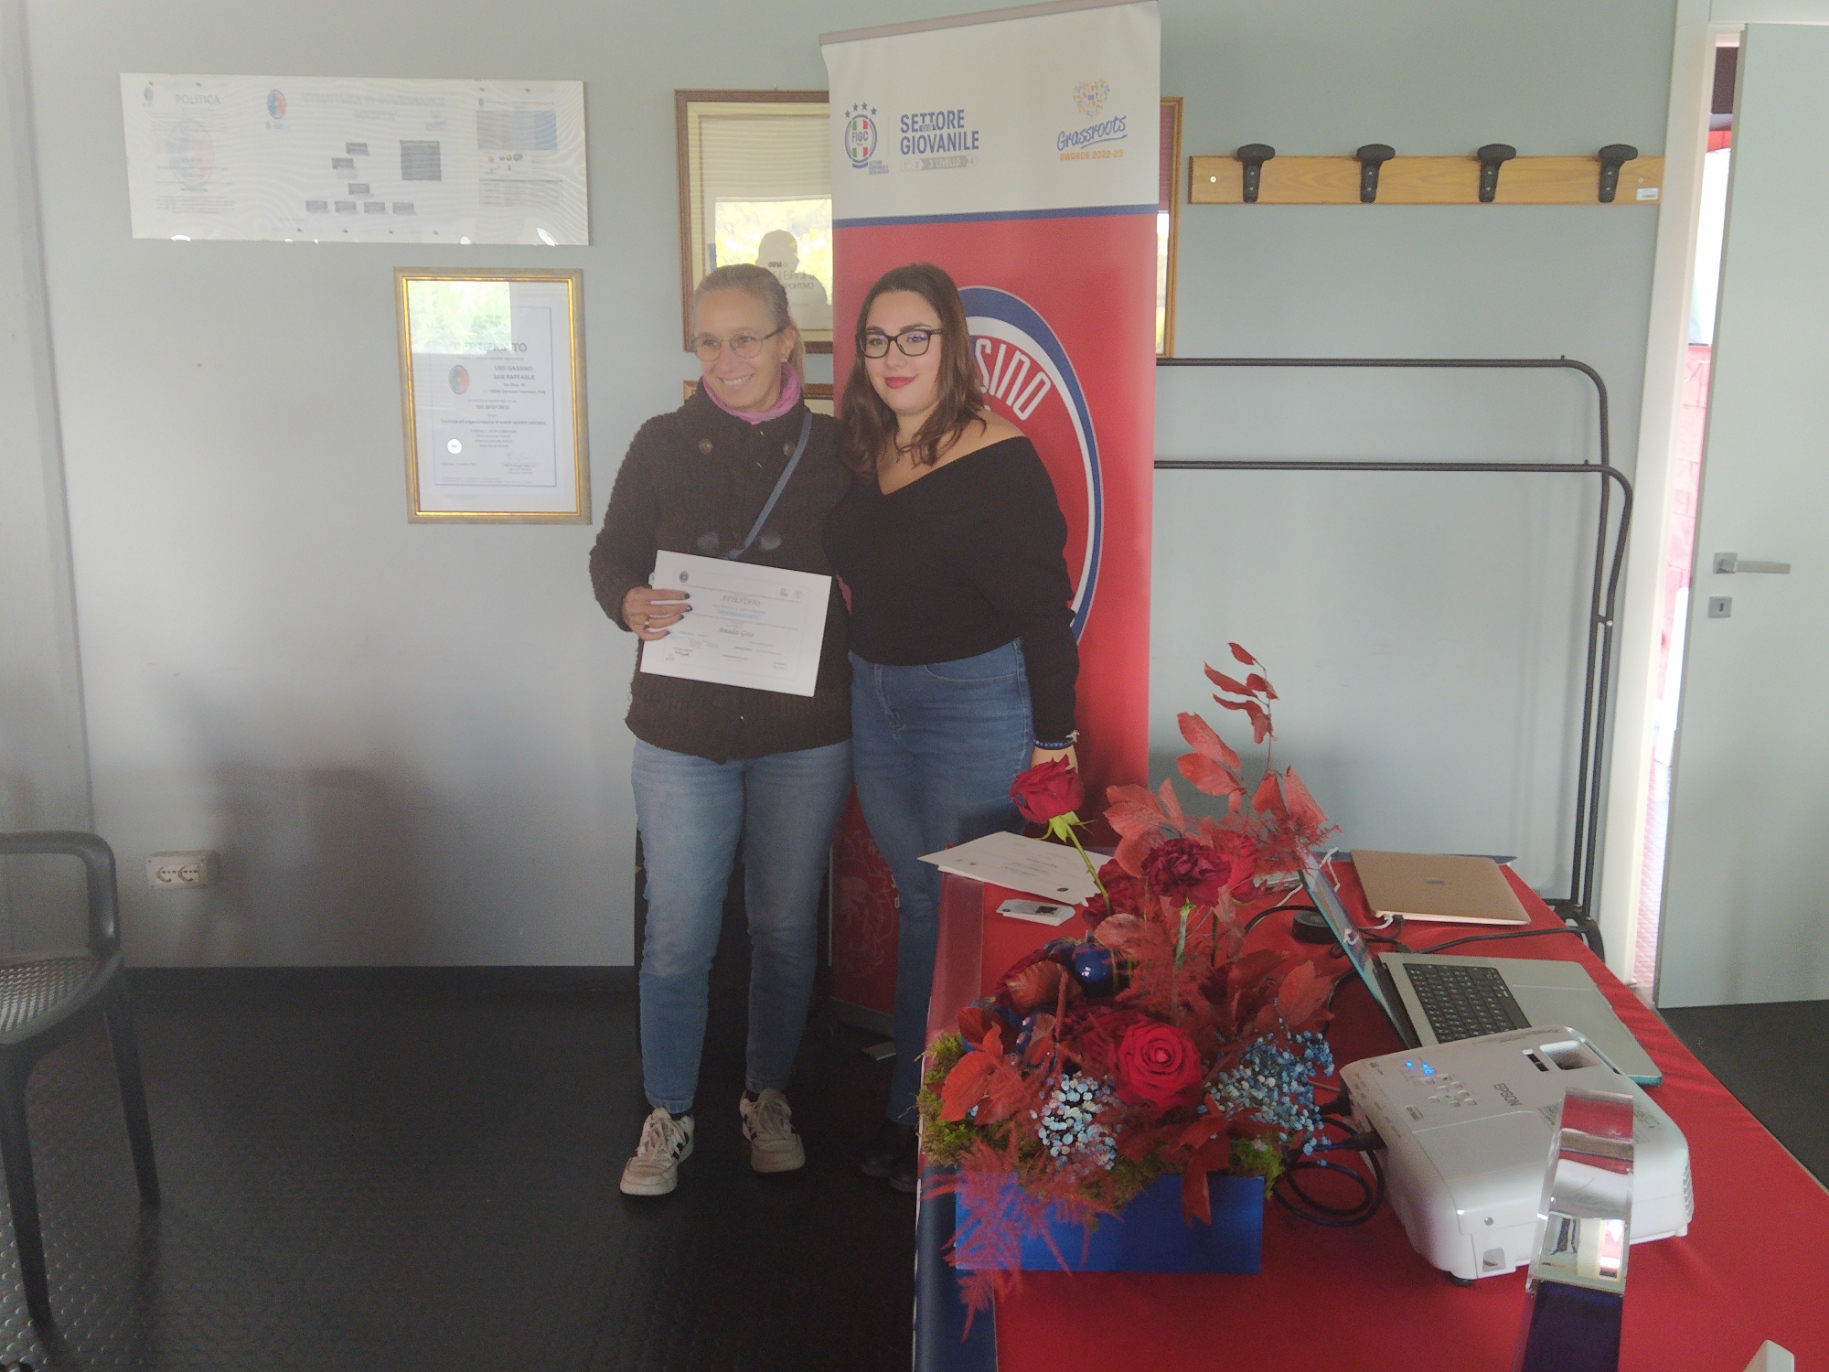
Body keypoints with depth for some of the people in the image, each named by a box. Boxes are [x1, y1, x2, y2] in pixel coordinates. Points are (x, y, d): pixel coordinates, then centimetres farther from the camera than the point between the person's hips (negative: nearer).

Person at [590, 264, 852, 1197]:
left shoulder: (833, 449, 1)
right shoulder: (663, 444, 2)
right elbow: (611, 556, 6)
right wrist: (630, 604, -16)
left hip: (803, 735, 0)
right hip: (683, 730, 0)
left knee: (785, 928, 11)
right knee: (678, 937, 2)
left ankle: (768, 1097, 32)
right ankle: (668, 1116, 21)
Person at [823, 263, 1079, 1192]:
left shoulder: (999, 460, -14)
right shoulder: (863, 456, 6)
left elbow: (1043, 608, -14)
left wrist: (1053, 736, -14)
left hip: (975, 704, -6)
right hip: (875, 700, 7)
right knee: (918, 904, 15)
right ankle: (912, 1108, 28)